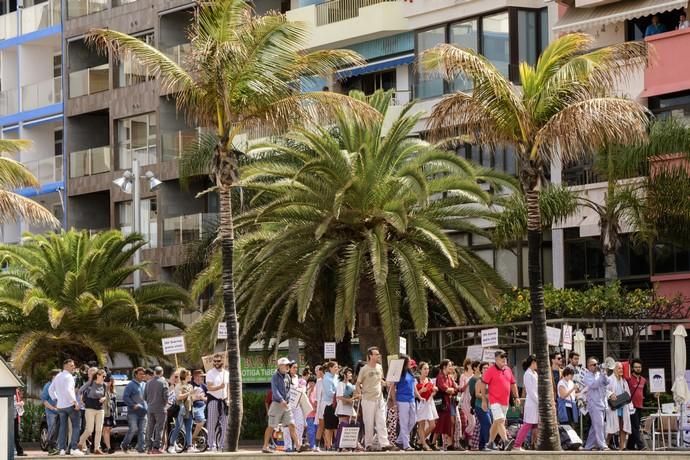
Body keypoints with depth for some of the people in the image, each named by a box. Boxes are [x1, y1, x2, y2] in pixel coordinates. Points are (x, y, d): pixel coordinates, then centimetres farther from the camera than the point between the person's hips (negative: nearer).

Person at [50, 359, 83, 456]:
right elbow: (68, 390, -24)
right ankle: (73, 448, -11)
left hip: (60, 406, 7)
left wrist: (56, 399, 17)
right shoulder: (69, 377, -12)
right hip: (70, 404, -7)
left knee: (63, 427, 9)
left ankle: (62, 449, 4)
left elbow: (50, 390, 15)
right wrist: (75, 401, -19)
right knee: (76, 426, -2)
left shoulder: (57, 377, 13)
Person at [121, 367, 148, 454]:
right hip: (133, 412, -6)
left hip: (143, 412, 6)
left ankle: (140, 448, 3)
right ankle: (124, 445, 4)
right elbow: (125, 397, -8)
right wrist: (133, 405, -15)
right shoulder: (131, 385, -2)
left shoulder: (144, 385, 17)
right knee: (133, 429, -14)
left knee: (142, 431, 1)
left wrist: (146, 407, 10)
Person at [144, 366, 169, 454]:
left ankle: (149, 447, 9)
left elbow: (144, 397, 9)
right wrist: (165, 404, 8)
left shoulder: (148, 383, 7)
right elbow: (166, 396, -12)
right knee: (159, 428, -2)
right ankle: (156, 447, -7)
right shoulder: (163, 382, -8)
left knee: (150, 428, 9)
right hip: (160, 409, -5)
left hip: (150, 409, 5)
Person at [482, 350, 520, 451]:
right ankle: (506, 442, -30)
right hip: (495, 401, -7)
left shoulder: (508, 370, 11)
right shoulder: (491, 370, -8)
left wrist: (516, 397, 14)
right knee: (500, 421, -18)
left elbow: (513, 384, 21)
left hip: (505, 401, 7)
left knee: (496, 422, 14)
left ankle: (490, 442, 24)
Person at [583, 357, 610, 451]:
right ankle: (602, 446, -15)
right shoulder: (587, 375, -5)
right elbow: (593, 385, -18)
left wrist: (603, 374, -10)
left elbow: (607, 382, 3)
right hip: (594, 403, -7)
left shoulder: (599, 374, 14)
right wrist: (600, 374, -18)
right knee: (599, 425, -13)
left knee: (595, 426, 10)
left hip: (602, 403, 7)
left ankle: (589, 446, 16)